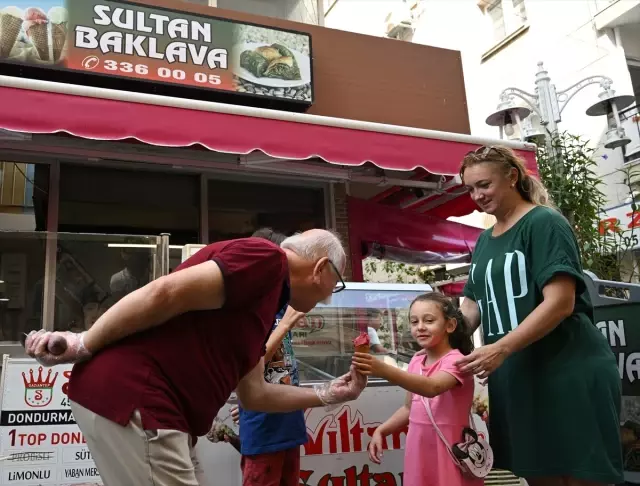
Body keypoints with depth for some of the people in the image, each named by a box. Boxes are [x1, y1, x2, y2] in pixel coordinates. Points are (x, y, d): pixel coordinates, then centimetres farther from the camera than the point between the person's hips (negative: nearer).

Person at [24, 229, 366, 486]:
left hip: (147, 402, 10)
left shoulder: (262, 307, 20)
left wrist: (328, 394, 27)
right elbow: (164, 294, -20)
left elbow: (253, 395, 24)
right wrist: (81, 346, -12)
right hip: (131, 396, -10)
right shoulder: (266, 258, -11)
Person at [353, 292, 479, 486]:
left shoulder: (455, 360, -15)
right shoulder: (416, 362, 6)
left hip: (449, 452, -6)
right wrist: (380, 431, 2)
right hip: (419, 450, 6)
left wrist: (384, 370, -47)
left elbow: (432, 388, -36)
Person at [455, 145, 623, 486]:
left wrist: (500, 349, -25)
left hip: (568, 374, -7)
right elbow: (472, 306, 14)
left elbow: (560, 303, -18)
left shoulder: (544, 223, -9)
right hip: (514, 379, 7)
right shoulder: (484, 241, 14)